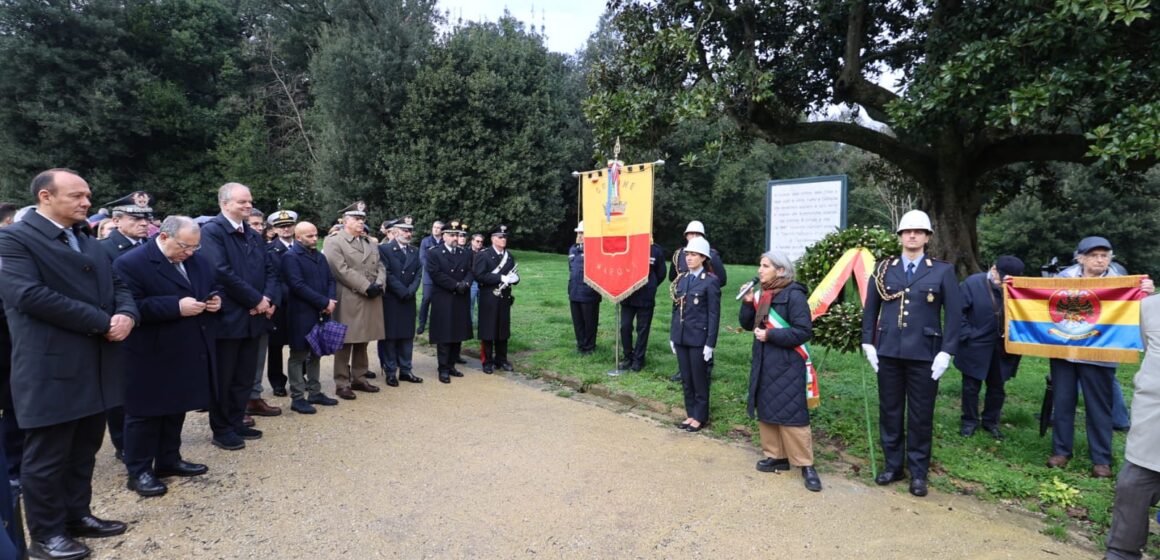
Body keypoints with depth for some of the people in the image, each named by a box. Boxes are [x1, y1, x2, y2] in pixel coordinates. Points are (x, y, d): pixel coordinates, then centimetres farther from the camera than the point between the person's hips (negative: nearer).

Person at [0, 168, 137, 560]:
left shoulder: (89, 241, 17)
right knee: (47, 457, 7)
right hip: (51, 369, -7)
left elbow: (117, 284, 14)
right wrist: (102, 322, -19)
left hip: (96, 365, 7)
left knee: (84, 450, 17)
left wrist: (126, 314, -9)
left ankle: (77, 516, 32)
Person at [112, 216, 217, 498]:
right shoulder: (130, 264, -14)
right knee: (145, 413, 6)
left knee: (177, 408, 17)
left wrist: (216, 299, -6)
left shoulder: (198, 261, 8)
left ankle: (169, 460, 31)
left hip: (188, 353, 7)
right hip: (151, 357, -7)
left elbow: (215, 287, 18)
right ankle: (138, 471, 18)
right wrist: (176, 306, -29)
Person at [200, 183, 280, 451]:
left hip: (254, 316, 7)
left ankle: (236, 423, 28)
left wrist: (269, 299, -8)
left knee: (245, 377, 15)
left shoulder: (255, 236, 14)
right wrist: (256, 300, -16)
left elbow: (269, 271, 11)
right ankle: (221, 430, 18)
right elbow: (222, 272, -20)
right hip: (227, 317, -7)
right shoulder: (212, 230, -10)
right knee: (223, 378, 6)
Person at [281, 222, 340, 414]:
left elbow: (330, 280, 12)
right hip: (301, 314, -7)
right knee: (298, 356, 2)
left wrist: (331, 301, -7)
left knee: (315, 354, 13)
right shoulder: (290, 256, -10)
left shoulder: (320, 257, 15)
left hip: (320, 313, 7)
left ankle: (315, 392, 23)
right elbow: (298, 285, -19)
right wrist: (324, 302, -17)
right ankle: (297, 398, 8)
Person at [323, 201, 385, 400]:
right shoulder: (333, 242, -4)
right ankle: (342, 383, 8)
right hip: (348, 300, -6)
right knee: (345, 343, 1)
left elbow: (380, 267, 14)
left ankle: (359, 379, 22)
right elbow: (342, 270, -15)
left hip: (371, 300, 6)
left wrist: (379, 284, -7)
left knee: (362, 342, 12)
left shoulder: (371, 243, 18)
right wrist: (366, 287, -17)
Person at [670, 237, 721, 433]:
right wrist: (672, 336, 10)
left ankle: (700, 417, 21)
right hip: (681, 337, 6)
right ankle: (691, 414, 27)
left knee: (699, 380, 6)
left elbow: (714, 314, -10)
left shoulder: (710, 281, -9)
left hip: (698, 338, -5)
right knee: (686, 379, 13)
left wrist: (710, 343, -13)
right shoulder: (681, 279, 8)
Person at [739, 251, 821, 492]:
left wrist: (770, 335, -19)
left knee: (791, 414, -5)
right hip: (763, 362, 8)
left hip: (787, 365, -7)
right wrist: (748, 303, -7)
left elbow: (804, 332, -17)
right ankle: (777, 456, 26)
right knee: (766, 410, 12)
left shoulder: (793, 295, -13)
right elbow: (747, 324, 9)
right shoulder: (760, 293, 8)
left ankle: (805, 465, 7)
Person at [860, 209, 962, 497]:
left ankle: (918, 473, 19)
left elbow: (954, 314, -1)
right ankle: (893, 465, 24)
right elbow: (871, 308, 9)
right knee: (889, 411, 10)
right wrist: (868, 343, 2)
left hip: (924, 354, -2)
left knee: (921, 416, 6)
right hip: (888, 352, 2)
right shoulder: (885, 268, 7)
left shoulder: (943, 271, 2)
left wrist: (946, 352, -8)